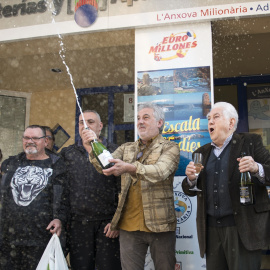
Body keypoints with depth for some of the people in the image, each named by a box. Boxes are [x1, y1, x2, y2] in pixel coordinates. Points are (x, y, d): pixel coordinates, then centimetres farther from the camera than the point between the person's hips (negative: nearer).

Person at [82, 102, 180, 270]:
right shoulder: (126, 149, 15)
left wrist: (130, 168, -37)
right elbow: (105, 167, 0)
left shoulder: (170, 148, 0)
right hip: (129, 225, 4)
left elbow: (160, 171, -20)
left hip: (159, 224, -3)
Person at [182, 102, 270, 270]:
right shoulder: (202, 153, 15)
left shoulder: (250, 142, 3)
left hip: (242, 227, -4)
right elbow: (190, 191, 17)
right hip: (211, 228, 4)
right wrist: (191, 179, -5)